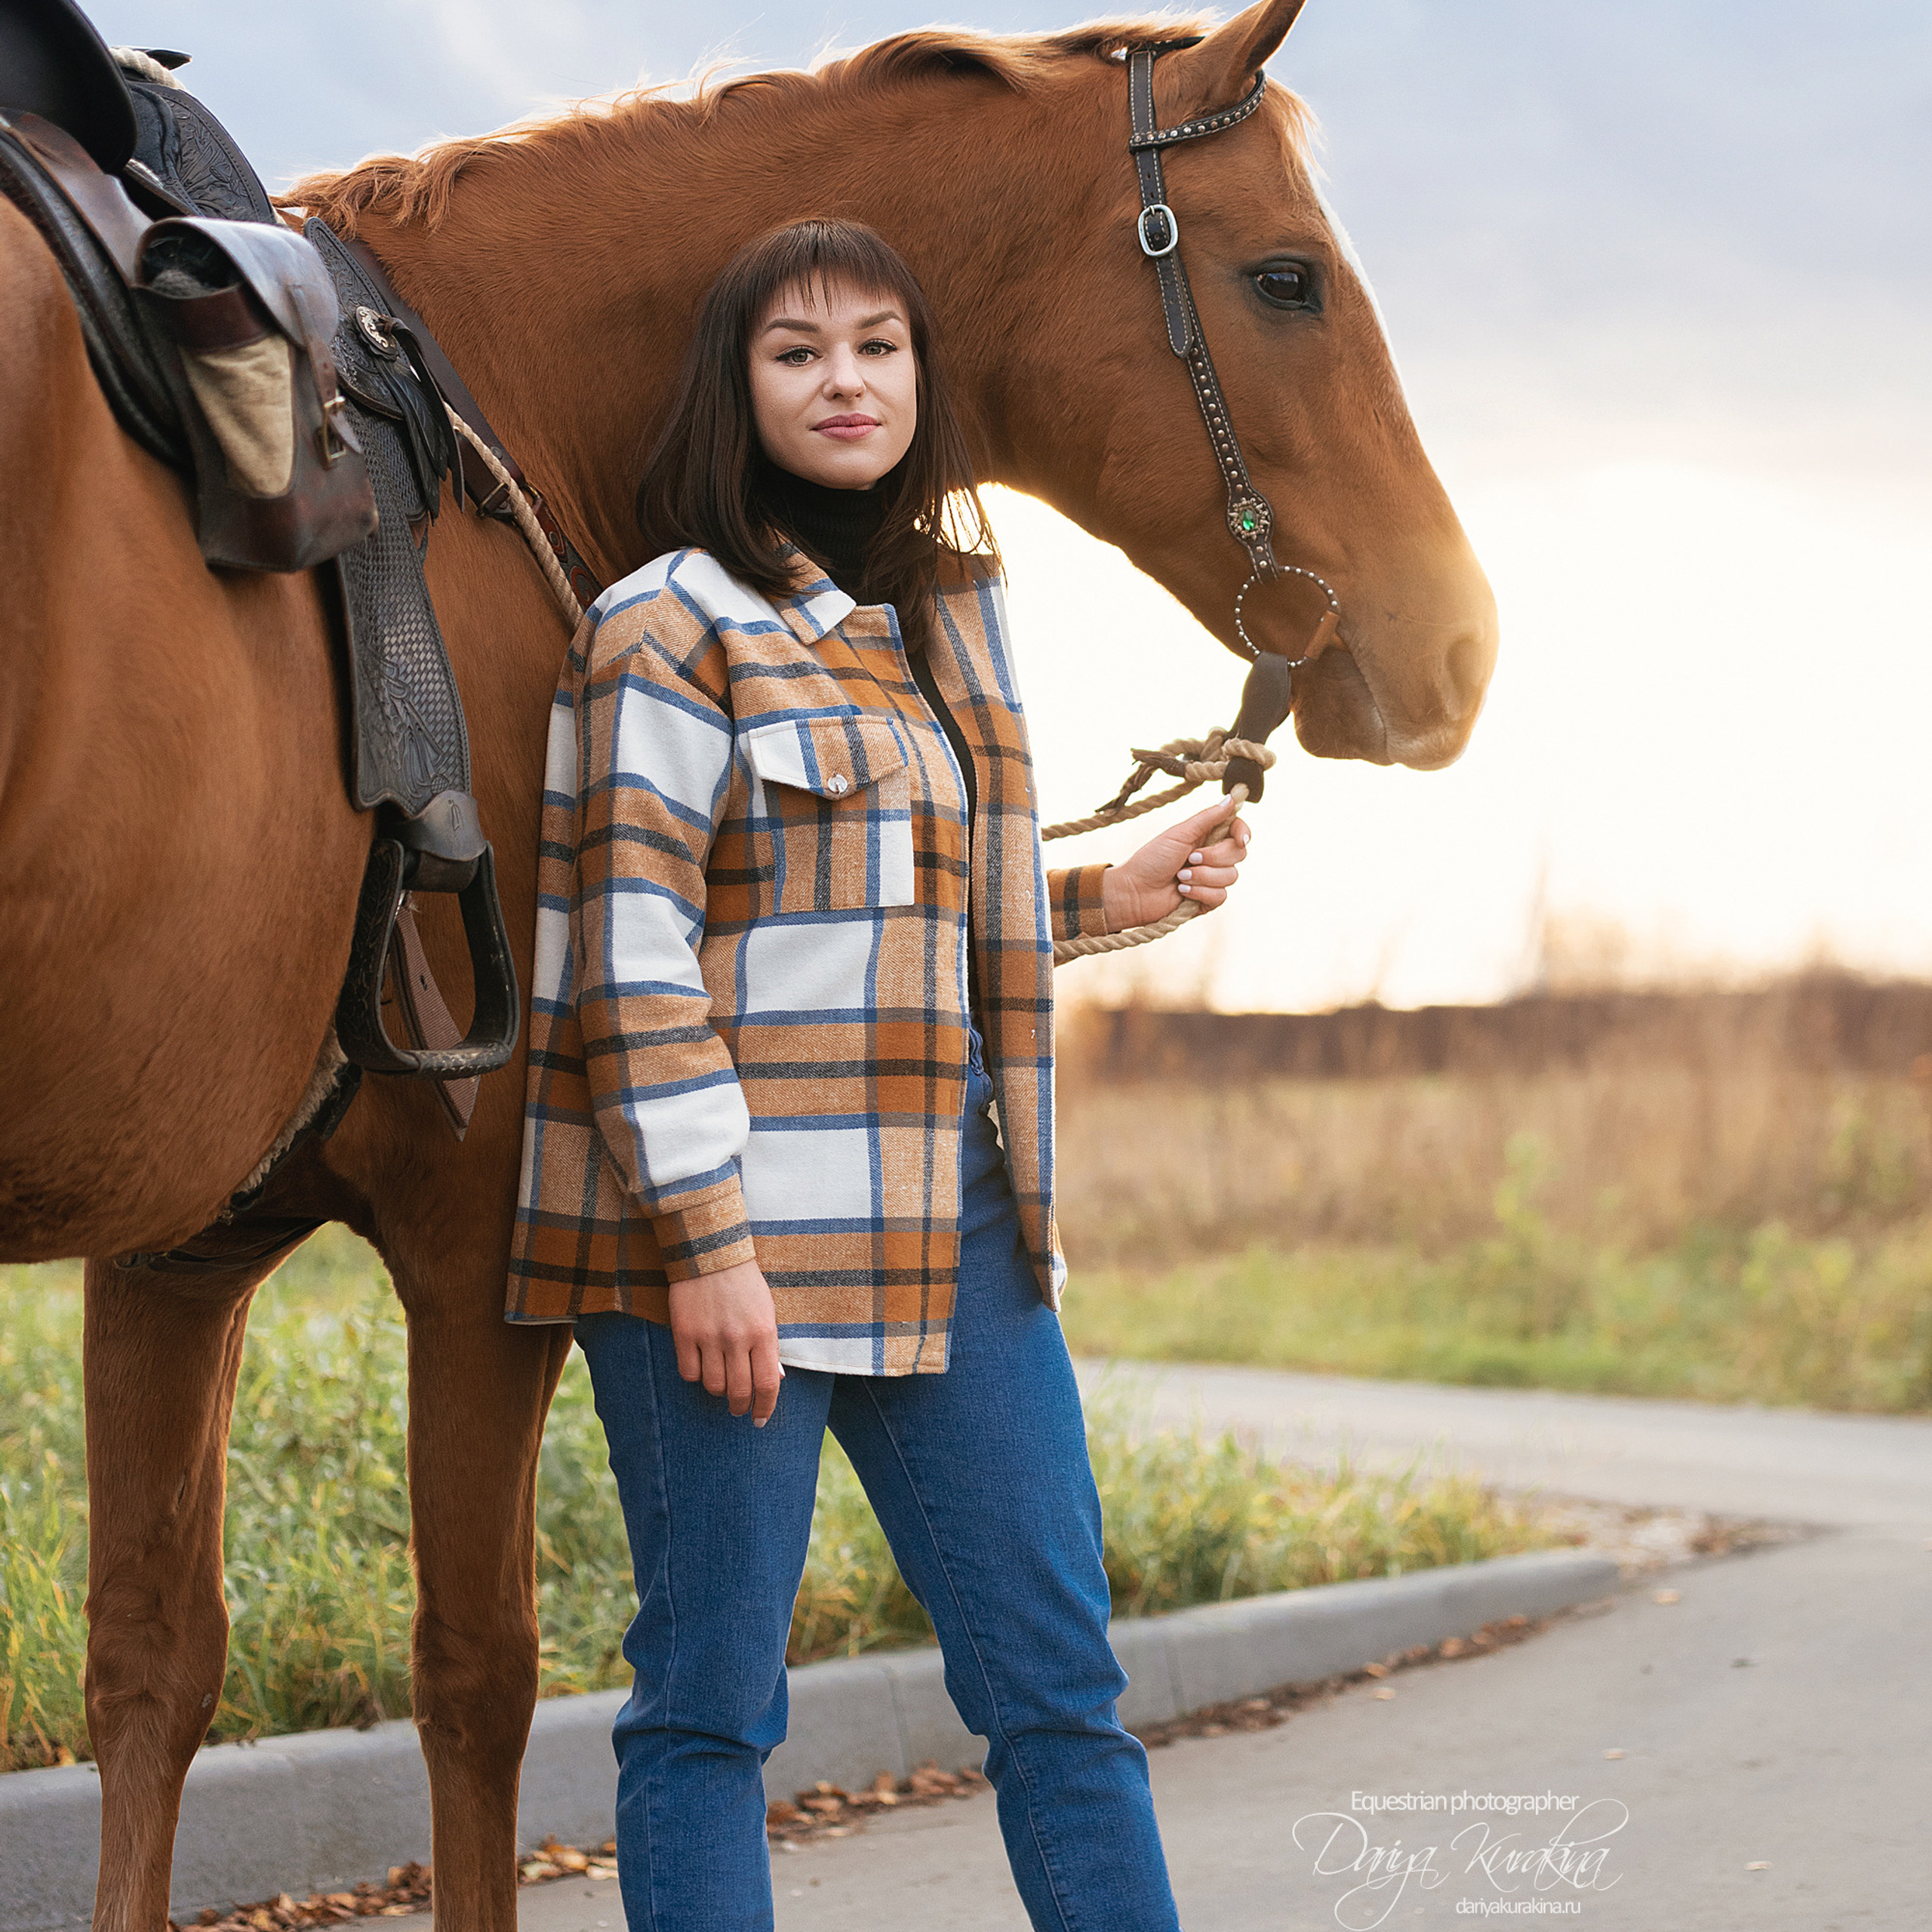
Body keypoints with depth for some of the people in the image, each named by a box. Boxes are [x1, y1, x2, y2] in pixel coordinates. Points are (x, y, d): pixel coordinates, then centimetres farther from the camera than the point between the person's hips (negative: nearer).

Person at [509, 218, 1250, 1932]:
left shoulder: (946, 617, 16)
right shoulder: (674, 628, -6)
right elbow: (633, 955, -13)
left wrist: (1106, 897, 16)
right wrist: (702, 1240, -19)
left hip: (950, 1217, 7)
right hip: (735, 1231, -7)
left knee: (1061, 1685, 8)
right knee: (711, 1703, 1)